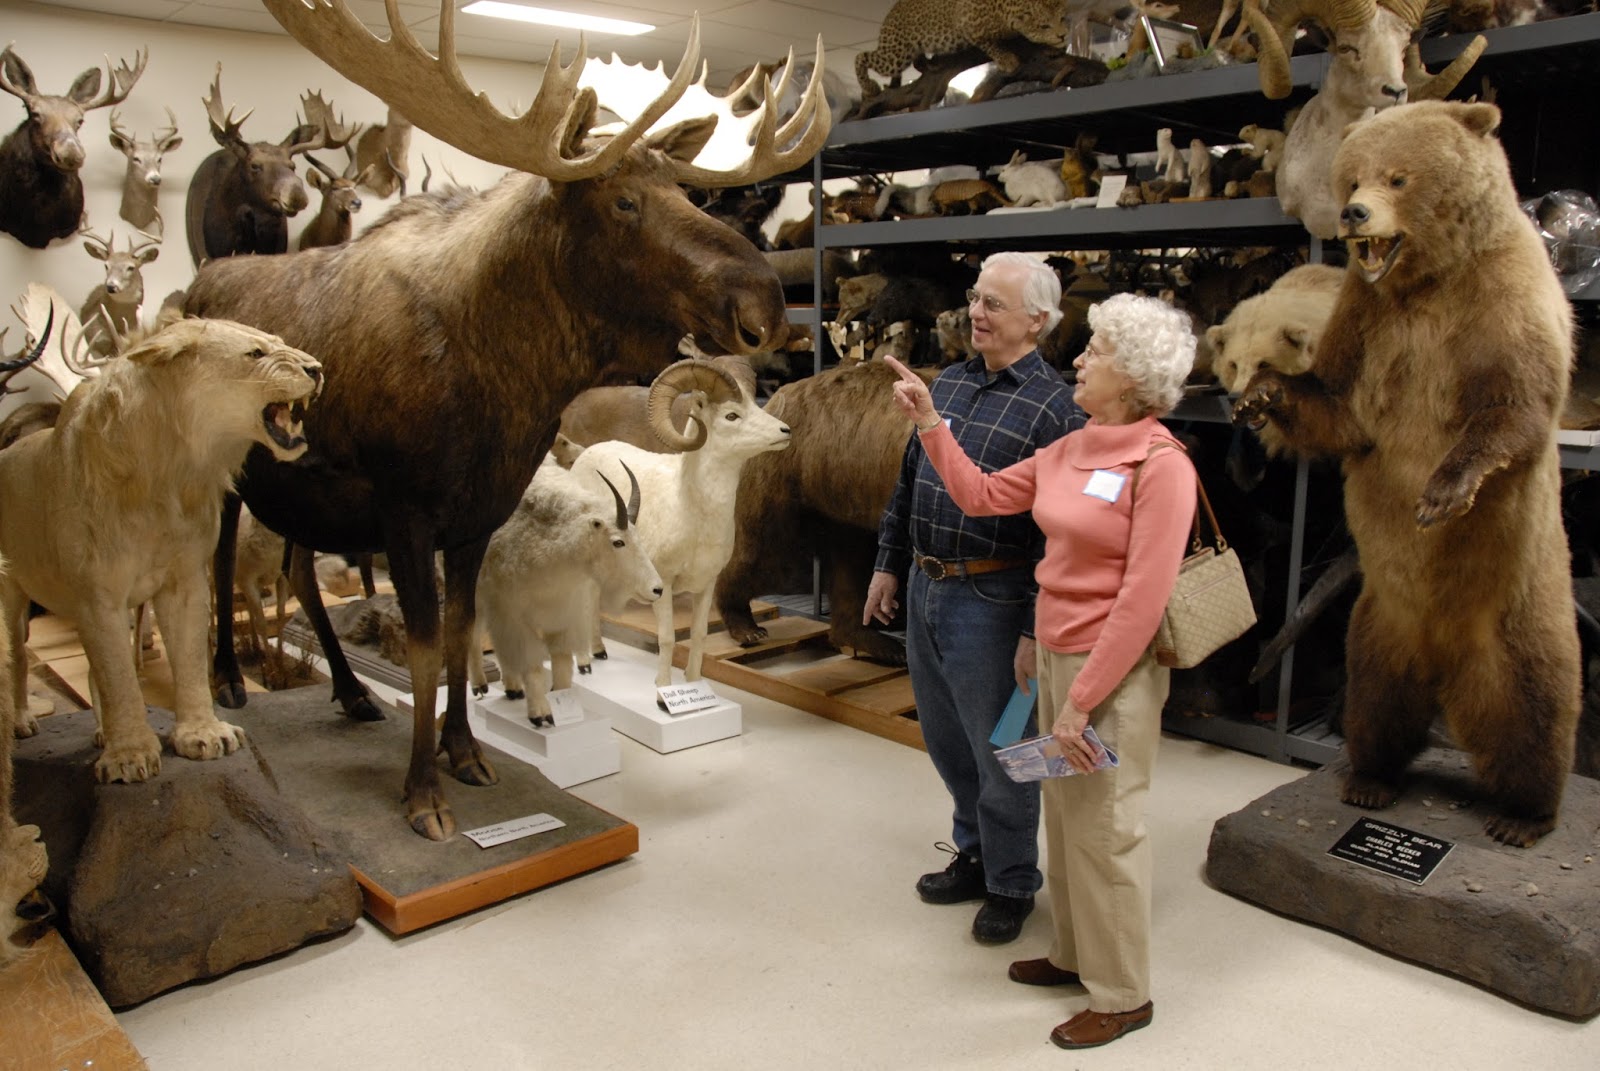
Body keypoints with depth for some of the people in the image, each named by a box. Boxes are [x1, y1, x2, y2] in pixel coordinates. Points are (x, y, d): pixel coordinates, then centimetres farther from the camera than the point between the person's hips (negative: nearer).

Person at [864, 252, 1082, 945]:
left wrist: (1037, 633, -18)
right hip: (925, 588, 7)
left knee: (999, 750, 7)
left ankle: (1010, 884, 27)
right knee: (945, 738, 19)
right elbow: (908, 479, 17)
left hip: (990, 601, -7)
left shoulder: (1053, 407, -14)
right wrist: (889, 564, 16)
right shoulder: (949, 383, 9)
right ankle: (974, 854, 40)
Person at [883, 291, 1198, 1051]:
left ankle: (1122, 995, 24)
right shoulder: (1071, 450, 6)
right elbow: (980, 496, 14)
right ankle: (1074, 954, 38)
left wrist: (1081, 703, -18)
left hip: (1113, 671, -8)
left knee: (1104, 831, 5)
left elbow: (1142, 600, -20)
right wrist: (929, 421, 8)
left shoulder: (1161, 465, -18)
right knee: (1065, 815, 19)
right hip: (1055, 654, 8)